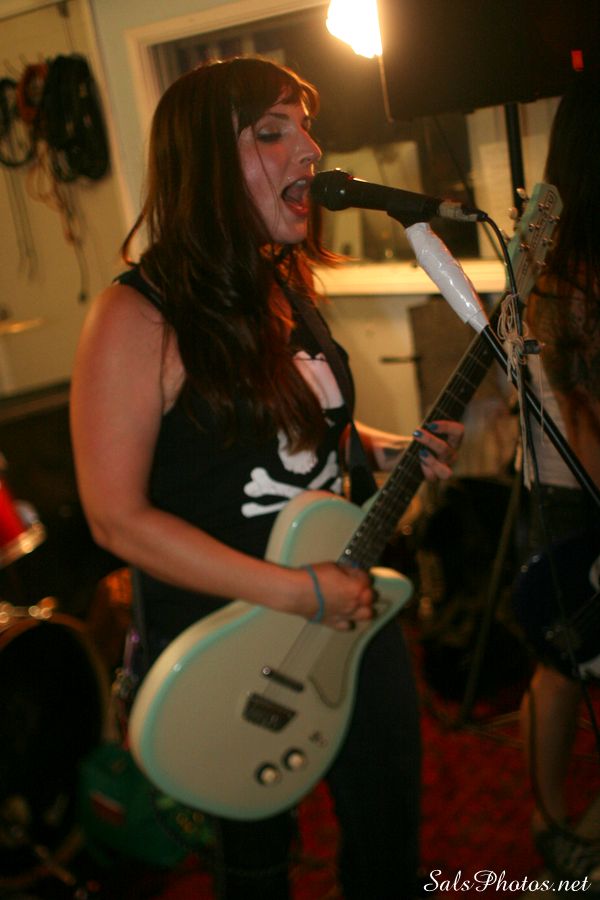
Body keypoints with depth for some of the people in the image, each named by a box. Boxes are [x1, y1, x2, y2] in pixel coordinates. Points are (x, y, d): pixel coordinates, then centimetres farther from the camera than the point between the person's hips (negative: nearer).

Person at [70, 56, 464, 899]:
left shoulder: (281, 291, 1)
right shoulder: (138, 316, -21)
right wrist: (294, 592, -24)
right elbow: (117, 516, -22)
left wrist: (392, 448, -2)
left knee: (390, 826, 20)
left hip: (350, 603, 6)